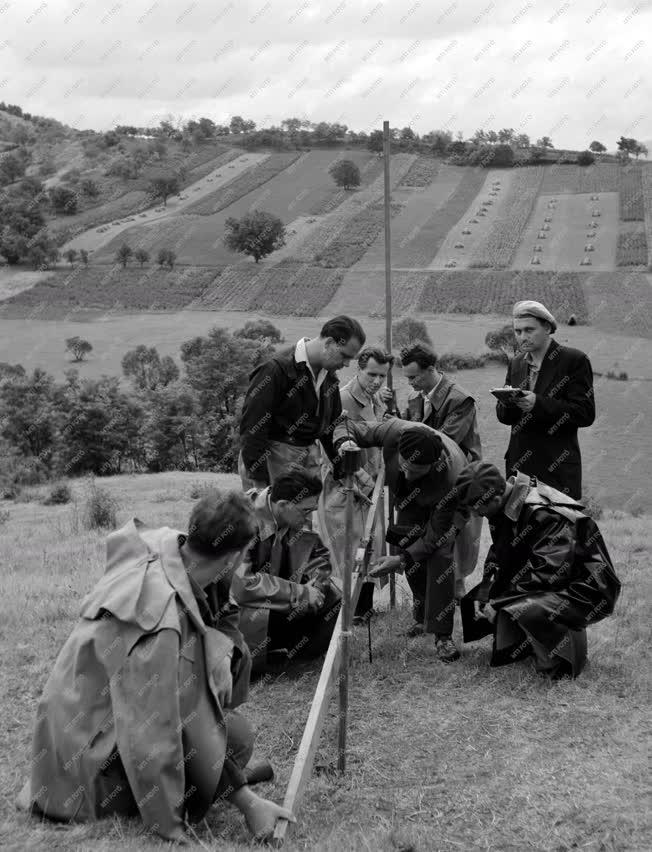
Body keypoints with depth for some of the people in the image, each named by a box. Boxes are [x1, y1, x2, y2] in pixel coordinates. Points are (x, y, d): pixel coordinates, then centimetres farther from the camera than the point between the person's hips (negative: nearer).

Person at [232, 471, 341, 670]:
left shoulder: (291, 519, -4)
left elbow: (318, 553, 12)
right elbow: (241, 585, -33)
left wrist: (316, 582, -10)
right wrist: (299, 593, -28)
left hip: (274, 602, 7)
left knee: (330, 599, -4)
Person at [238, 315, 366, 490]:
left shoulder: (329, 377, 10)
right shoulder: (277, 369, -16)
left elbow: (331, 427, 19)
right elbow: (252, 427, -17)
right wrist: (258, 482, -19)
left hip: (308, 456, 7)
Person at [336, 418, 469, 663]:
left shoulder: (452, 476, -45)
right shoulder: (393, 431, -39)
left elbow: (437, 533, -33)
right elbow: (345, 427, -22)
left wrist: (400, 560, -37)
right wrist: (344, 443, -46)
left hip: (446, 504, -4)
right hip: (409, 498, 4)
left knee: (440, 554, -22)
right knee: (413, 560, 1)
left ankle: (442, 636, -15)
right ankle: (423, 619, 24)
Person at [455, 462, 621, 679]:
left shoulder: (545, 514, -29)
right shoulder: (505, 506, -1)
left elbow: (550, 573, -30)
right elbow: (498, 553, 10)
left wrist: (498, 603, -24)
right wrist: (485, 594, -5)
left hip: (586, 593, -9)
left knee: (526, 610, -36)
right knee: (474, 602, 5)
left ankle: (561, 668, -13)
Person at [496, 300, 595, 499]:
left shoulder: (574, 360, -4)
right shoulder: (516, 363, 13)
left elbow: (586, 414, -11)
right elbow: (504, 417, 15)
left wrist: (538, 404, -20)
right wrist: (506, 402, -9)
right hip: (518, 466, 5)